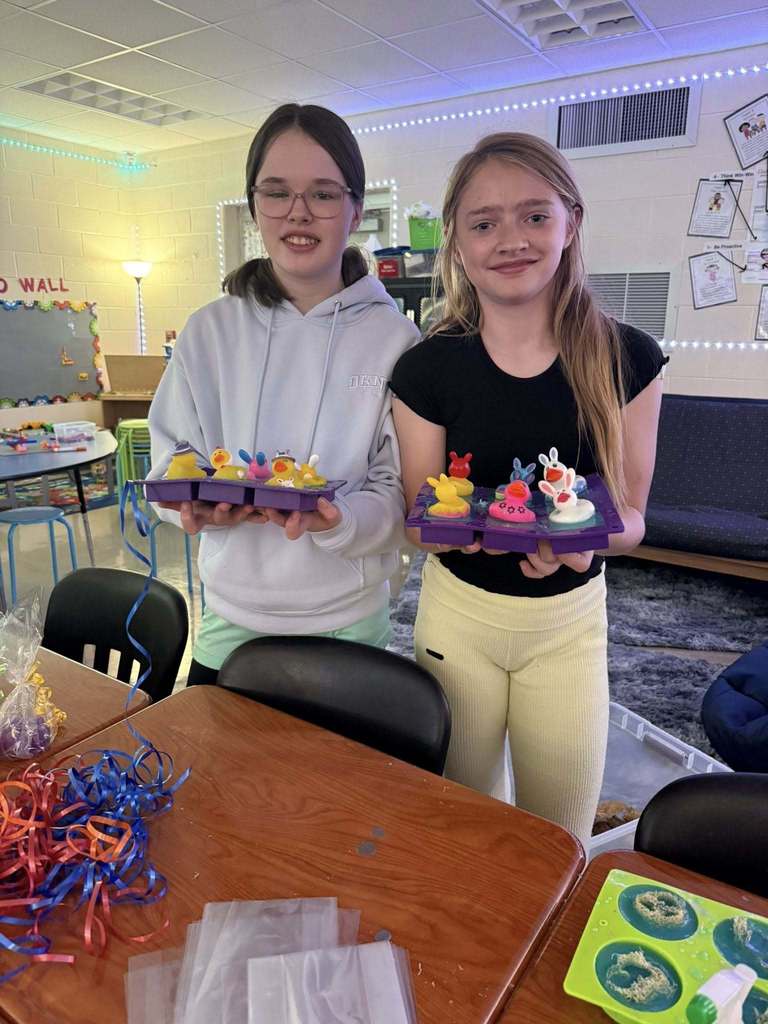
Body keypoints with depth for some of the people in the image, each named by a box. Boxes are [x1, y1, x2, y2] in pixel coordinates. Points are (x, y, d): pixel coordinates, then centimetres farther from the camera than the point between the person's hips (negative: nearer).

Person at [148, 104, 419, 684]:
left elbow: (401, 492, -9)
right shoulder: (210, 332, -2)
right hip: (231, 619, 2)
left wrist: (337, 521, -30)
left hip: (348, 623, -1)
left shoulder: (394, 338, -9)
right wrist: (202, 503, -21)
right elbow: (171, 465, 1)